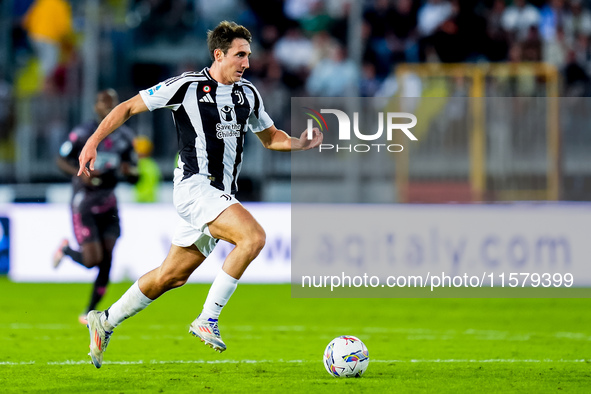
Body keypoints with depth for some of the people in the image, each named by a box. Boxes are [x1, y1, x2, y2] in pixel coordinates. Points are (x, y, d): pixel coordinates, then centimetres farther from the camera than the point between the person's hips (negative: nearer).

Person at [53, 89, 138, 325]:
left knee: (106, 261, -5)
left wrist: (129, 170, -13)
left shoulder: (126, 137, 4)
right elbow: (61, 160, -3)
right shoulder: (83, 134, -11)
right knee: (92, 259, -13)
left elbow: (134, 179, 11)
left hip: (108, 204, 5)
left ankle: (90, 312, 8)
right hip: (84, 204, -5)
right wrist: (80, 173, -21)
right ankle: (66, 249, 22)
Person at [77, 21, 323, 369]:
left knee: (172, 277, 13)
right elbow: (128, 108, -2)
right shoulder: (186, 86, -9)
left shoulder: (248, 93, 11)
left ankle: (106, 322, 29)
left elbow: (270, 137, 24)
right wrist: (94, 141, -11)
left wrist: (300, 143, 3)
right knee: (254, 236, -26)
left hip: (222, 195, 7)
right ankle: (208, 320, -19)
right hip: (194, 185, -7)